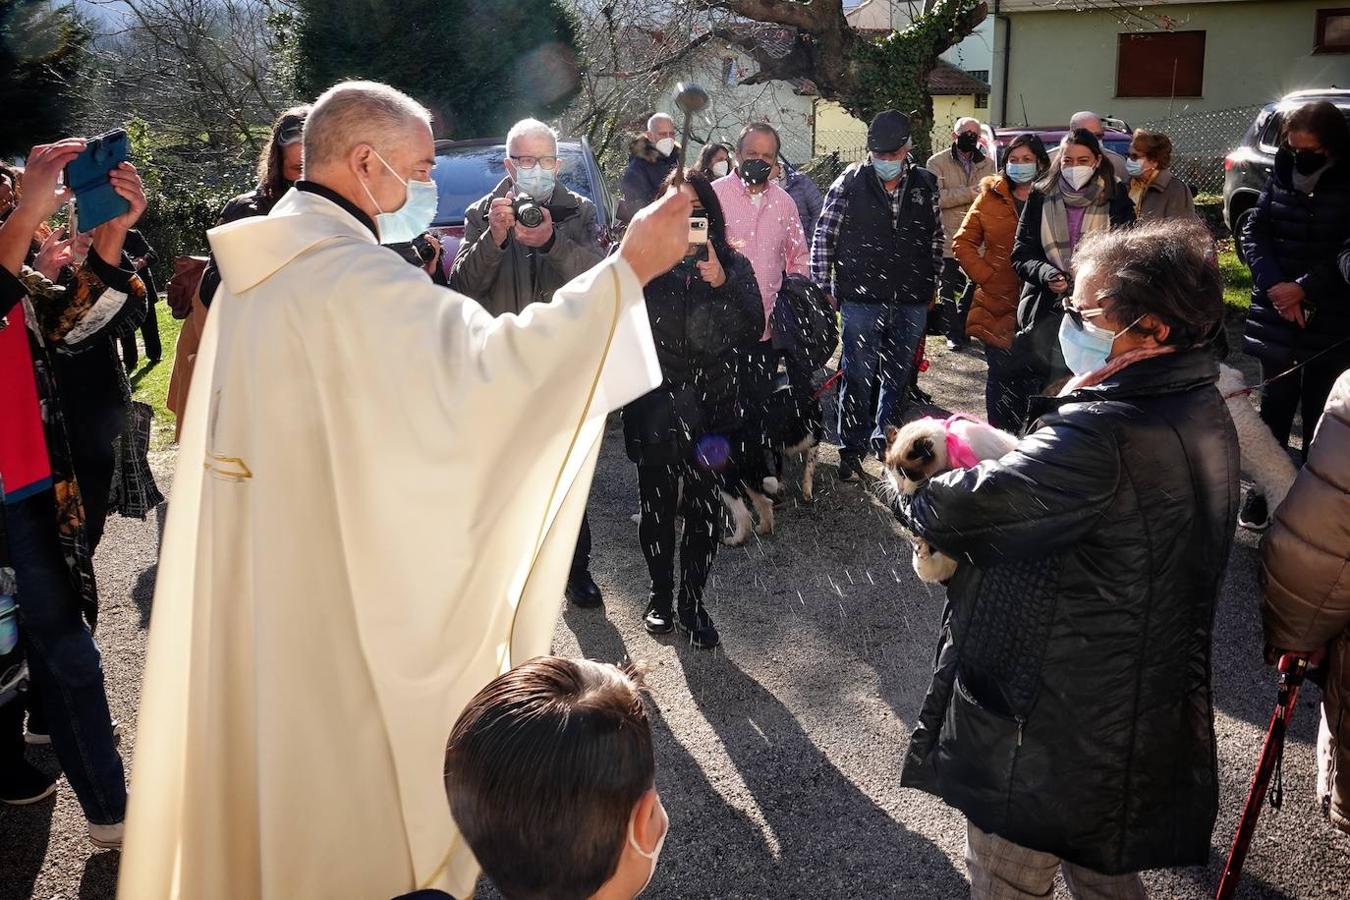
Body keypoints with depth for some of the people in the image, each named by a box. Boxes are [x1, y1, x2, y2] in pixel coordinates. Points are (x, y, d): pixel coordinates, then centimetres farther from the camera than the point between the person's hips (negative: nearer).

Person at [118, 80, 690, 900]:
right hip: (341, 582, -9)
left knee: (270, 734, 23)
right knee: (348, 753, 9)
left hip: (253, 572, 9)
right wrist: (628, 271, -33)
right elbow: (482, 365, -36)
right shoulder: (355, 276, -23)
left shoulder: (258, 265, 8)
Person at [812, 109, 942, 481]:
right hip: (862, 299, -3)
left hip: (911, 302, 3)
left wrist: (931, 284, 13)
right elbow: (823, 238, -3)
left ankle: (884, 438, 32)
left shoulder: (925, 184, 5)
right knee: (858, 377, 1)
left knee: (898, 375, 14)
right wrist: (823, 289, -5)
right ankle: (852, 450, 12)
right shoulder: (850, 182, -4)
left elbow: (936, 238, 14)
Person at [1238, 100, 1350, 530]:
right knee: (1277, 399, 9)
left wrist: (1304, 288, -18)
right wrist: (1276, 288, -13)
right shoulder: (1280, 177, 2)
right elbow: (1254, 233, -1)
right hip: (1278, 314, 2)